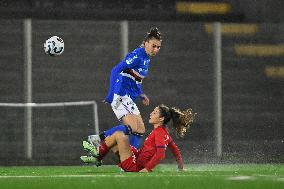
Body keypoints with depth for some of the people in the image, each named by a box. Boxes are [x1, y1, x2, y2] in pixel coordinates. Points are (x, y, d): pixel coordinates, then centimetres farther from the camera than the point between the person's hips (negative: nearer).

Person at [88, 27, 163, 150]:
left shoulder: (146, 59, 15)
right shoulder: (137, 55, -15)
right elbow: (116, 71, -22)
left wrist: (141, 95, 17)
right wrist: (111, 95, -26)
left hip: (129, 99, 10)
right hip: (121, 97, -10)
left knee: (140, 130, 7)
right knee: (133, 128, -20)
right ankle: (99, 139, -12)